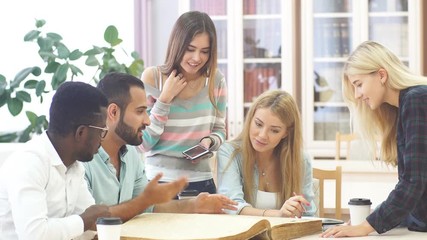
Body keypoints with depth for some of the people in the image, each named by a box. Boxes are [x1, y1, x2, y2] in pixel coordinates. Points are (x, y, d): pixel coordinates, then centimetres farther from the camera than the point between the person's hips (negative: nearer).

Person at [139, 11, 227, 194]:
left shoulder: (216, 79, -1)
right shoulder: (152, 77, -8)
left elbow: (219, 130, 10)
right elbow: (144, 143, -9)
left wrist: (208, 142, -10)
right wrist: (165, 98, -15)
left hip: (201, 183, 2)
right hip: (159, 183, -2)